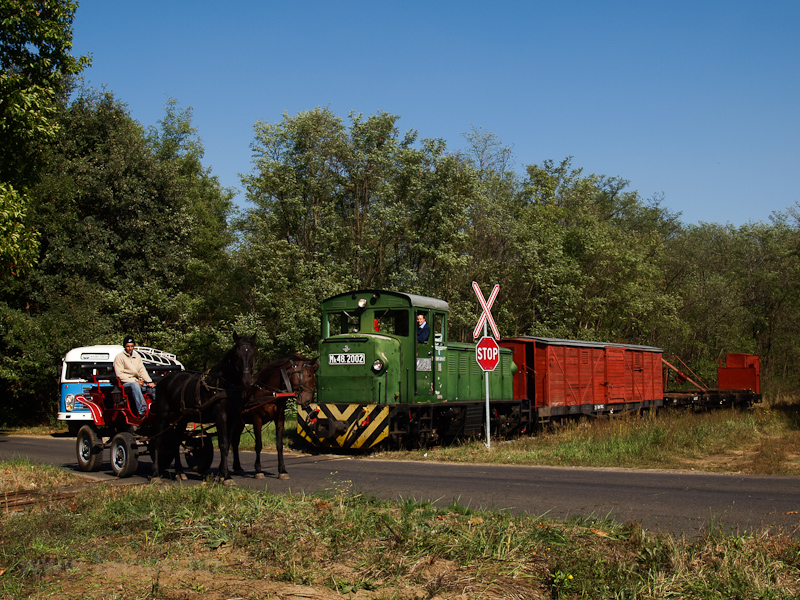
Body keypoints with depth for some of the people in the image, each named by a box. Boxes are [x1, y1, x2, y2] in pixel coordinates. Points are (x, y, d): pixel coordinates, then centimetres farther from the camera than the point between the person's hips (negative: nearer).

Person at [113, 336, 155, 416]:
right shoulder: (119, 357, 2)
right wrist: (135, 381, -16)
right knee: (134, 385, -39)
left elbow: (142, 371, 14)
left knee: (153, 386, -15)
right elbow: (120, 374, -8)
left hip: (137, 381, 7)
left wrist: (149, 381, -4)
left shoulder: (137, 356, 20)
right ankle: (142, 411, -52)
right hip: (125, 384, -7)